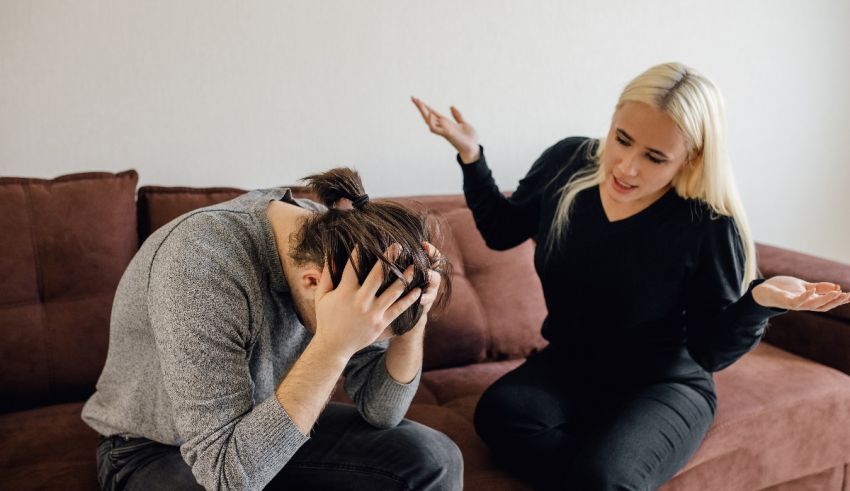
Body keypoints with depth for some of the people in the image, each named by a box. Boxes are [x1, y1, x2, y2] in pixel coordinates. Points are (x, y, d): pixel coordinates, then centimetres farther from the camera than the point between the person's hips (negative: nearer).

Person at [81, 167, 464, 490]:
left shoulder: (334, 241, -16)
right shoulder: (201, 263, -34)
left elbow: (379, 411, -10)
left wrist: (413, 321, -27)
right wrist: (334, 345, -43)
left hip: (268, 429, 5)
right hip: (154, 450, -5)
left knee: (432, 459, -10)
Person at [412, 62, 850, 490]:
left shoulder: (709, 226, -21)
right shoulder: (566, 163, -9)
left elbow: (710, 351, -12)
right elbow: (501, 230, 8)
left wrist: (759, 301, -32)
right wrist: (471, 155, -3)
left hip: (664, 387, -4)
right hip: (568, 366, 5)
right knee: (496, 414, -26)